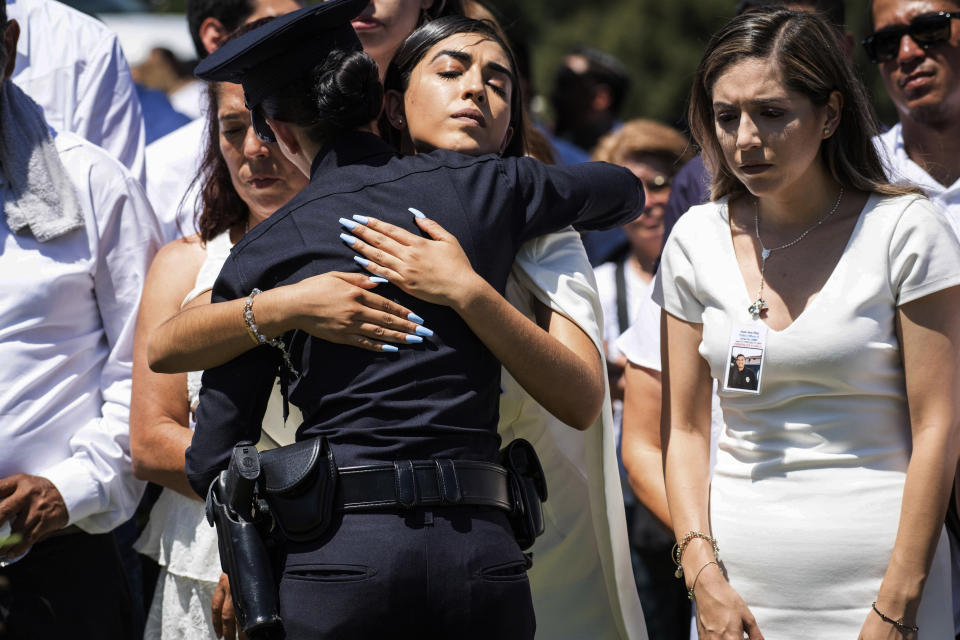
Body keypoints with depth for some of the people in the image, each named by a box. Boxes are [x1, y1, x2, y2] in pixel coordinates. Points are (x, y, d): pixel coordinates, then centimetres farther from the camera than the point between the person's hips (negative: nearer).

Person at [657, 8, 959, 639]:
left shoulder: (904, 229, -6)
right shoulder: (697, 239, 4)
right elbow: (685, 428, 8)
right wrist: (704, 576, -4)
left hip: (877, 562, -3)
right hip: (742, 581, 3)